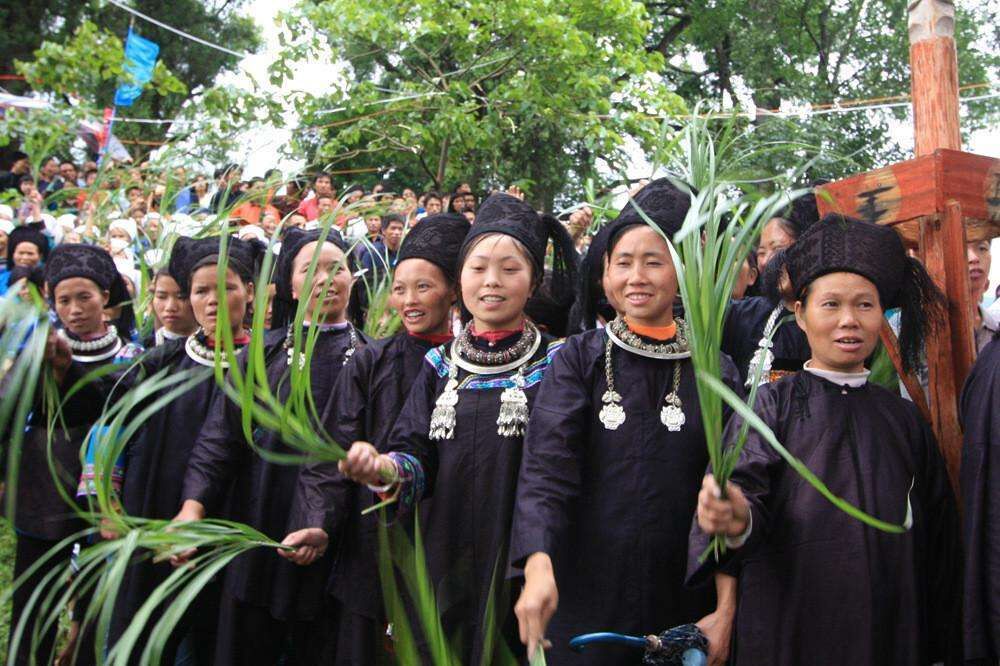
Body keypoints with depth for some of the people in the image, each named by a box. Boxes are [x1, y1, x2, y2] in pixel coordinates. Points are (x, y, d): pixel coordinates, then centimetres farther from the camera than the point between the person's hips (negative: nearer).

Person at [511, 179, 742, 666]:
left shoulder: (716, 373, 2)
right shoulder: (578, 360, -2)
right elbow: (546, 466, -14)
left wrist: (726, 609, -9)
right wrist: (538, 565, -30)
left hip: (681, 602, 1)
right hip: (583, 596, -1)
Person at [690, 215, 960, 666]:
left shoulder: (903, 419, 7)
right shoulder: (772, 404, -3)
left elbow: (937, 543, 10)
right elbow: (747, 488, -18)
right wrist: (737, 521, -40)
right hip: (789, 630, -3)